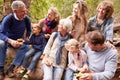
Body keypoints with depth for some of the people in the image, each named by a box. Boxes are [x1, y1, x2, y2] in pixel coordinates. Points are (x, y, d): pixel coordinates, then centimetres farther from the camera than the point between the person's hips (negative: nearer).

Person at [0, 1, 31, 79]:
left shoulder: (26, 19, -13)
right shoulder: (8, 19, -24)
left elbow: (29, 30, 7)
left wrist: (26, 38, -9)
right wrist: (11, 41, -47)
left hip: (19, 41, 3)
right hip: (8, 40, -3)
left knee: (26, 47, -28)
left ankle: (12, 67, -25)